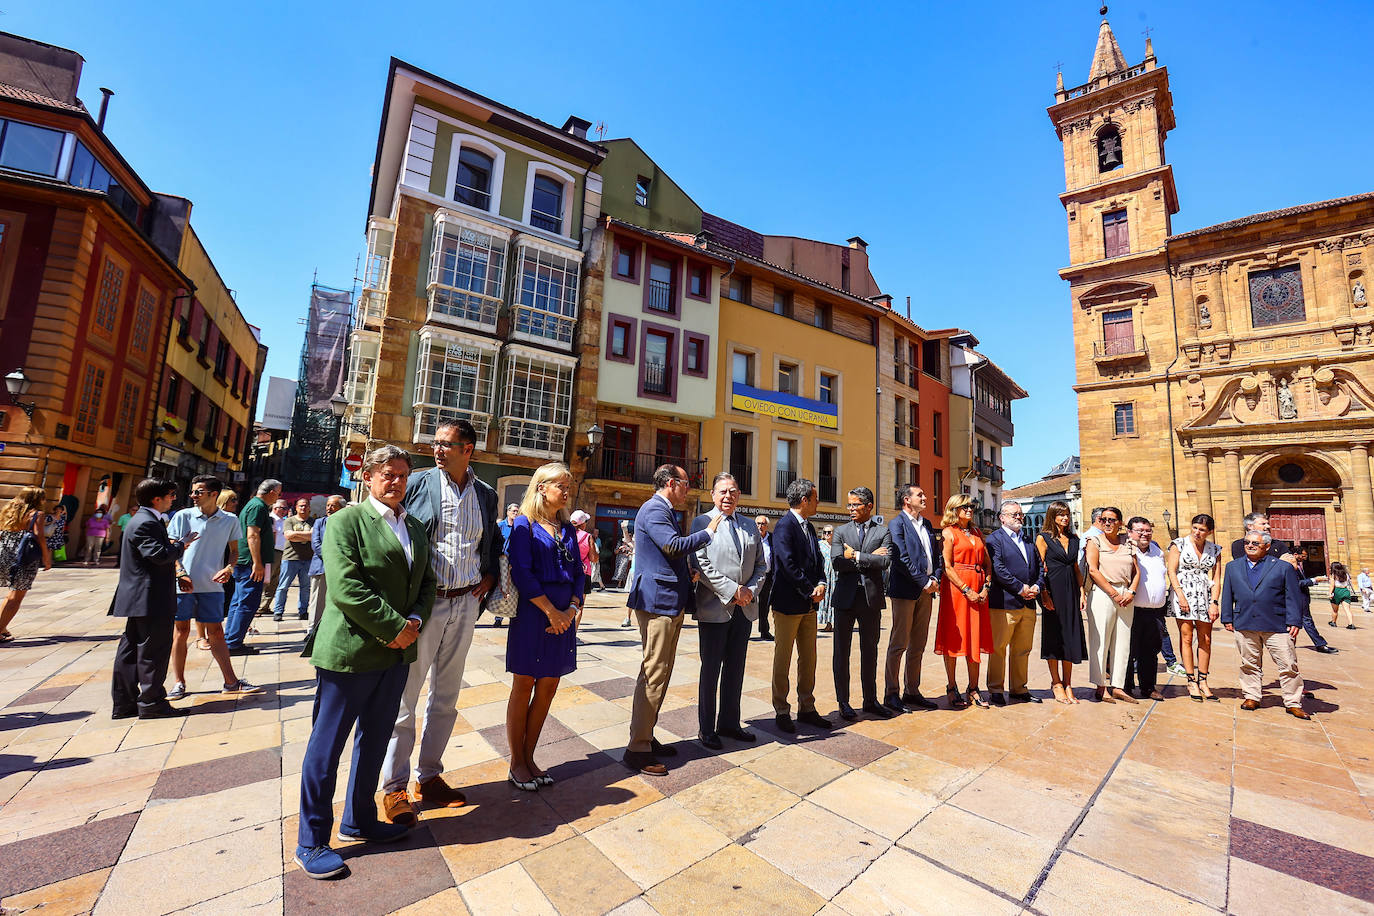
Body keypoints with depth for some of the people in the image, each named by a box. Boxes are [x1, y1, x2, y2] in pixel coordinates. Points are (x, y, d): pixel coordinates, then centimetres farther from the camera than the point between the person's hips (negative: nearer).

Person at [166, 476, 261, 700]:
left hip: (212, 585, 1)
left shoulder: (230, 521, 4)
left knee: (216, 633, 6)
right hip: (184, 584, 0)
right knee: (181, 631, 6)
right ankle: (178, 682, 20)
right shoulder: (183, 516, 1)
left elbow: (235, 551, 11)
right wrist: (180, 574, -11)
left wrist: (229, 568, -8)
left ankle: (231, 681, 9)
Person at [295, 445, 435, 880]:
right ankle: (311, 841, 26)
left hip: (397, 653, 7)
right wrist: (393, 628, -18)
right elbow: (345, 586, -19)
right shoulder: (347, 520, -9)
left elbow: (426, 582, 12)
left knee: (374, 741, 19)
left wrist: (415, 622, -5)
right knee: (326, 746, 9)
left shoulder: (415, 527, 11)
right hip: (350, 652, -6)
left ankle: (359, 821, 37)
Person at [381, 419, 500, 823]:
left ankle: (429, 776, 32)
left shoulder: (486, 495, 6)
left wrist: (490, 575, 6)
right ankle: (394, 787, 24)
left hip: (465, 605, 4)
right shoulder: (418, 483, -4)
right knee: (404, 695, 6)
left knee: (446, 696, 15)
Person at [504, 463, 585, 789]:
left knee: (548, 686, 12)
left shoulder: (568, 529, 11)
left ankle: (529, 757, 28)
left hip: (563, 616, 6)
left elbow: (578, 573, 10)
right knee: (524, 686, 7)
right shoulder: (524, 524, -6)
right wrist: (551, 611, -16)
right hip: (532, 612, -6)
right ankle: (516, 763, 23)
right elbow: (521, 573, -14)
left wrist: (573, 609, -5)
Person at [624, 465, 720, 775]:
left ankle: (646, 737, 28)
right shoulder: (653, 509, -13)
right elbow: (674, 546, -25)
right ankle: (637, 749, 6)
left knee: (660, 673, 16)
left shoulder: (664, 511, 18)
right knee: (654, 674, -4)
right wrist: (708, 532, -14)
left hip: (670, 602, 10)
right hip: (657, 601, -10)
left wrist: (689, 575, 15)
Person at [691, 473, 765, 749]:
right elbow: (701, 564, -13)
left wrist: (751, 589, -4)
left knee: (735, 668, 15)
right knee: (711, 669, 6)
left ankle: (729, 723, 31)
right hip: (714, 608, -5)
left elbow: (761, 564, 13)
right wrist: (732, 590, -17)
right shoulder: (702, 522, -4)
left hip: (745, 608, 5)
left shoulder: (750, 526, 12)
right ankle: (706, 729, 21)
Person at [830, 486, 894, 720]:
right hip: (845, 597, 0)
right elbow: (837, 561, -9)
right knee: (841, 650, 6)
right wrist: (870, 558, -11)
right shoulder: (841, 531, 5)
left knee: (870, 650, 13)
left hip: (871, 597, 0)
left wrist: (856, 556, -12)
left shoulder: (883, 531, 4)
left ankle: (870, 700, 28)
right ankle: (843, 702, 19)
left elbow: (885, 561, -12)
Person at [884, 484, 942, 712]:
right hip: (905, 590, -7)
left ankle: (912, 692, 23)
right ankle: (891, 694, 7)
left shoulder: (927, 524, 17)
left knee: (918, 646, 13)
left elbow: (937, 555, 16)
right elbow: (902, 560, -15)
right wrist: (925, 582, -14)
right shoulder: (897, 524, -7)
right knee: (898, 644, -2)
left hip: (926, 591, 7)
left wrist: (935, 579, 0)